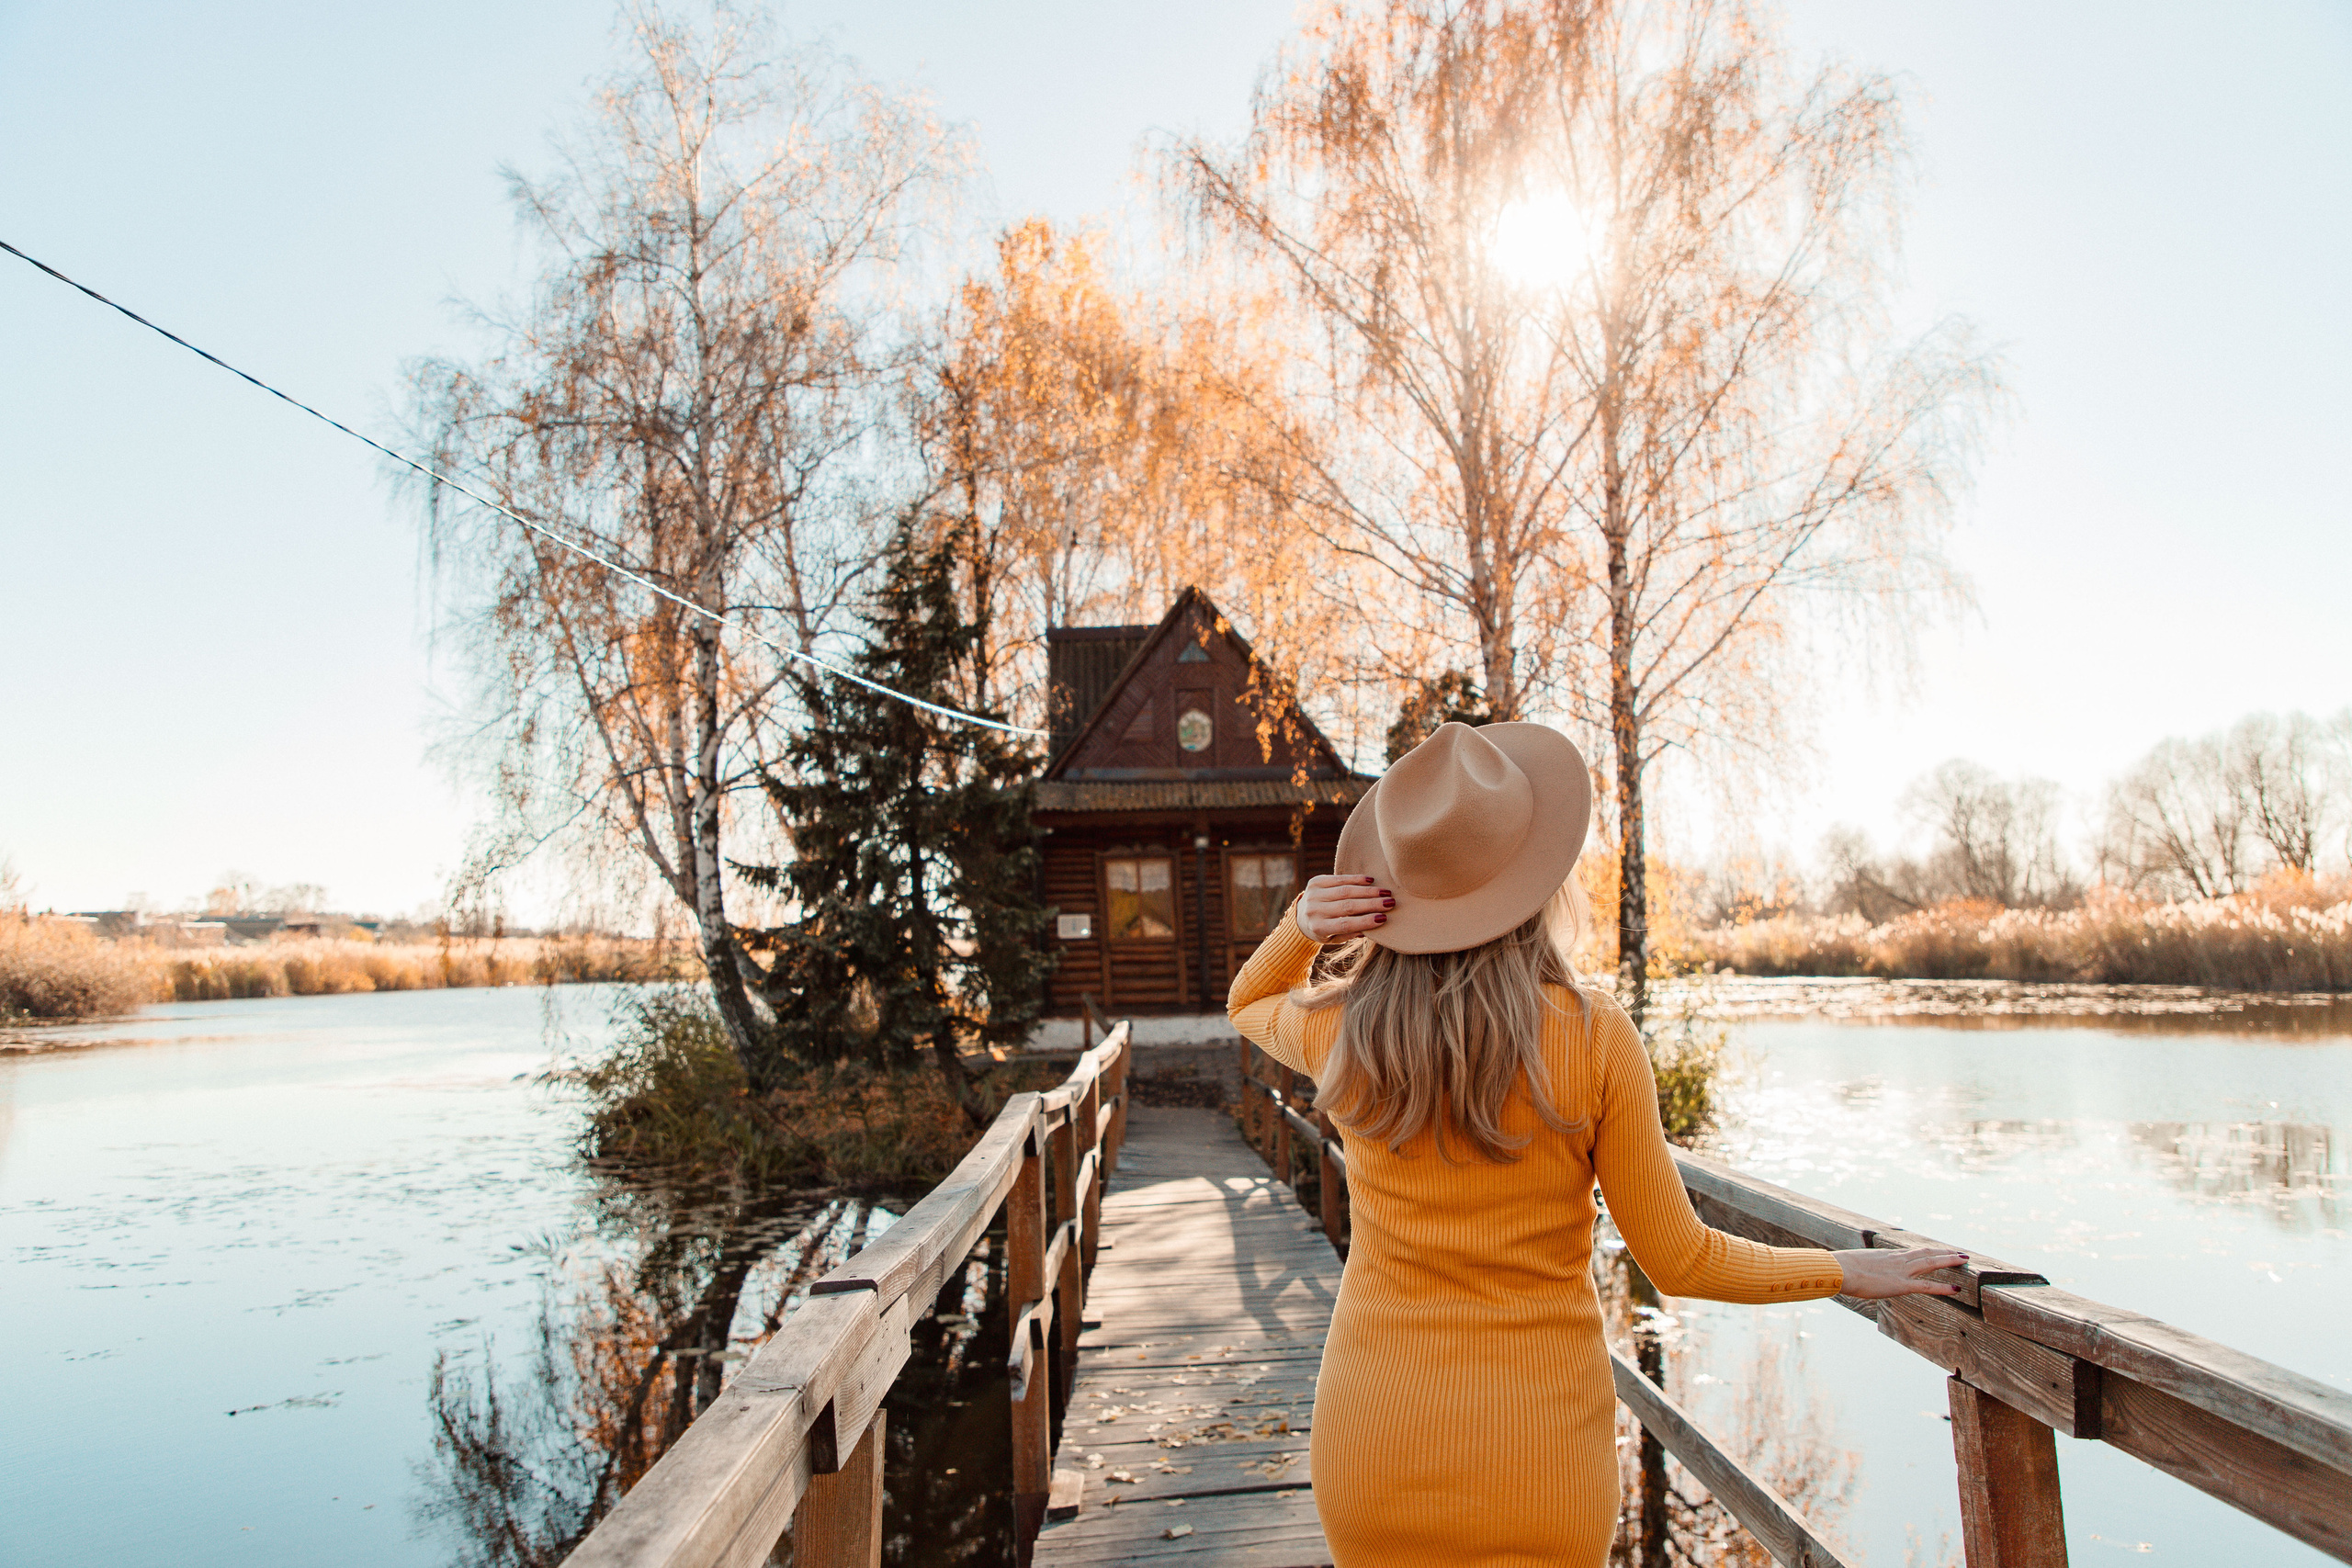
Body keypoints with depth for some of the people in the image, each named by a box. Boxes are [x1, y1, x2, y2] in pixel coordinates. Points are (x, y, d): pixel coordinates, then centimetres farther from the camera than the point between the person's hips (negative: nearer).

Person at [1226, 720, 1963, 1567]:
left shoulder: (1345, 1033, -10)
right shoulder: (1596, 1037, -15)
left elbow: (1248, 1004, 15)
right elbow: (1678, 1260, -5)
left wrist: (1302, 924, -6)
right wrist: (1851, 1271, 11)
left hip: (1373, 1442, 1)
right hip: (1537, 1454, -1)